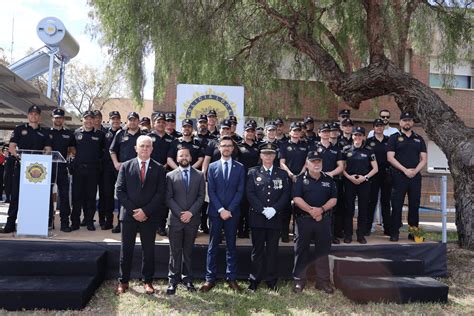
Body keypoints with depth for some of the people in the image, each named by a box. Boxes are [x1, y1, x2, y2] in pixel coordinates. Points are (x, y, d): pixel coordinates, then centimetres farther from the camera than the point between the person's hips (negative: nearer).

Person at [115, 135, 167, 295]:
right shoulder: (126, 166, 4)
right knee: (126, 249, 8)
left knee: (148, 250, 8)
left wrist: (145, 211, -13)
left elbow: (160, 194, -4)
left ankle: (148, 281, 20)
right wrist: (133, 210, -10)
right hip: (129, 215, 0)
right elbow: (119, 191, -1)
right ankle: (123, 281, 20)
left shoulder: (159, 169, 2)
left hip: (149, 216, 0)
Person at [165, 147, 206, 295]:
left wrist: (191, 212, -10)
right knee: (175, 251, 3)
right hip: (176, 219, -1)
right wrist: (180, 214, -11)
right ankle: (173, 280, 12)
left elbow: (201, 197, 1)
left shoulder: (199, 175, 6)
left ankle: (187, 278, 20)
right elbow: (168, 198, -1)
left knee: (188, 251, 10)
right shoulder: (170, 176, 3)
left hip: (192, 219, 1)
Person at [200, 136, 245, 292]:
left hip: (232, 213, 0)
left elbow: (240, 191, 0)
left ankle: (231, 278, 13)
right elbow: (211, 191, 0)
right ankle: (210, 279, 8)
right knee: (213, 246, 3)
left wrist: (229, 210, -10)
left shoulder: (239, 167, 6)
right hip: (215, 212, 0)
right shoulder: (212, 167, 6)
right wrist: (221, 209, -11)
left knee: (231, 246, 7)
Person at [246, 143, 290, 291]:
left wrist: (274, 209, -12)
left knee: (272, 249, 6)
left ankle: (271, 280, 16)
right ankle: (254, 279, 13)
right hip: (257, 217, -1)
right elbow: (250, 193, -3)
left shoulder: (282, 174, 11)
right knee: (257, 249, 5)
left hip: (275, 217, 1)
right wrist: (263, 210, -13)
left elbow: (286, 194, 2)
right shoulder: (253, 172, 6)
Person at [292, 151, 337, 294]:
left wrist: (321, 209, -14)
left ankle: (323, 281, 17)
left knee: (322, 251, 8)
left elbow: (333, 199, 2)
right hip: (304, 219, -2)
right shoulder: (301, 179, 0)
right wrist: (311, 210, -18)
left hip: (324, 220, 2)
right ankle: (299, 280, 13)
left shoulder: (328, 180, 8)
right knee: (301, 250, 4)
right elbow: (296, 198, -10)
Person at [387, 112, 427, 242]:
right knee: (397, 206, -2)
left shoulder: (419, 139, 14)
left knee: (414, 205, 7)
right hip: (399, 177, -3)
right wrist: (405, 170, -14)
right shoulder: (394, 138, 4)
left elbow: (424, 159, 9)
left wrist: (415, 170, -9)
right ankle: (394, 233, 4)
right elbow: (390, 157, -6)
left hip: (415, 177, 3)